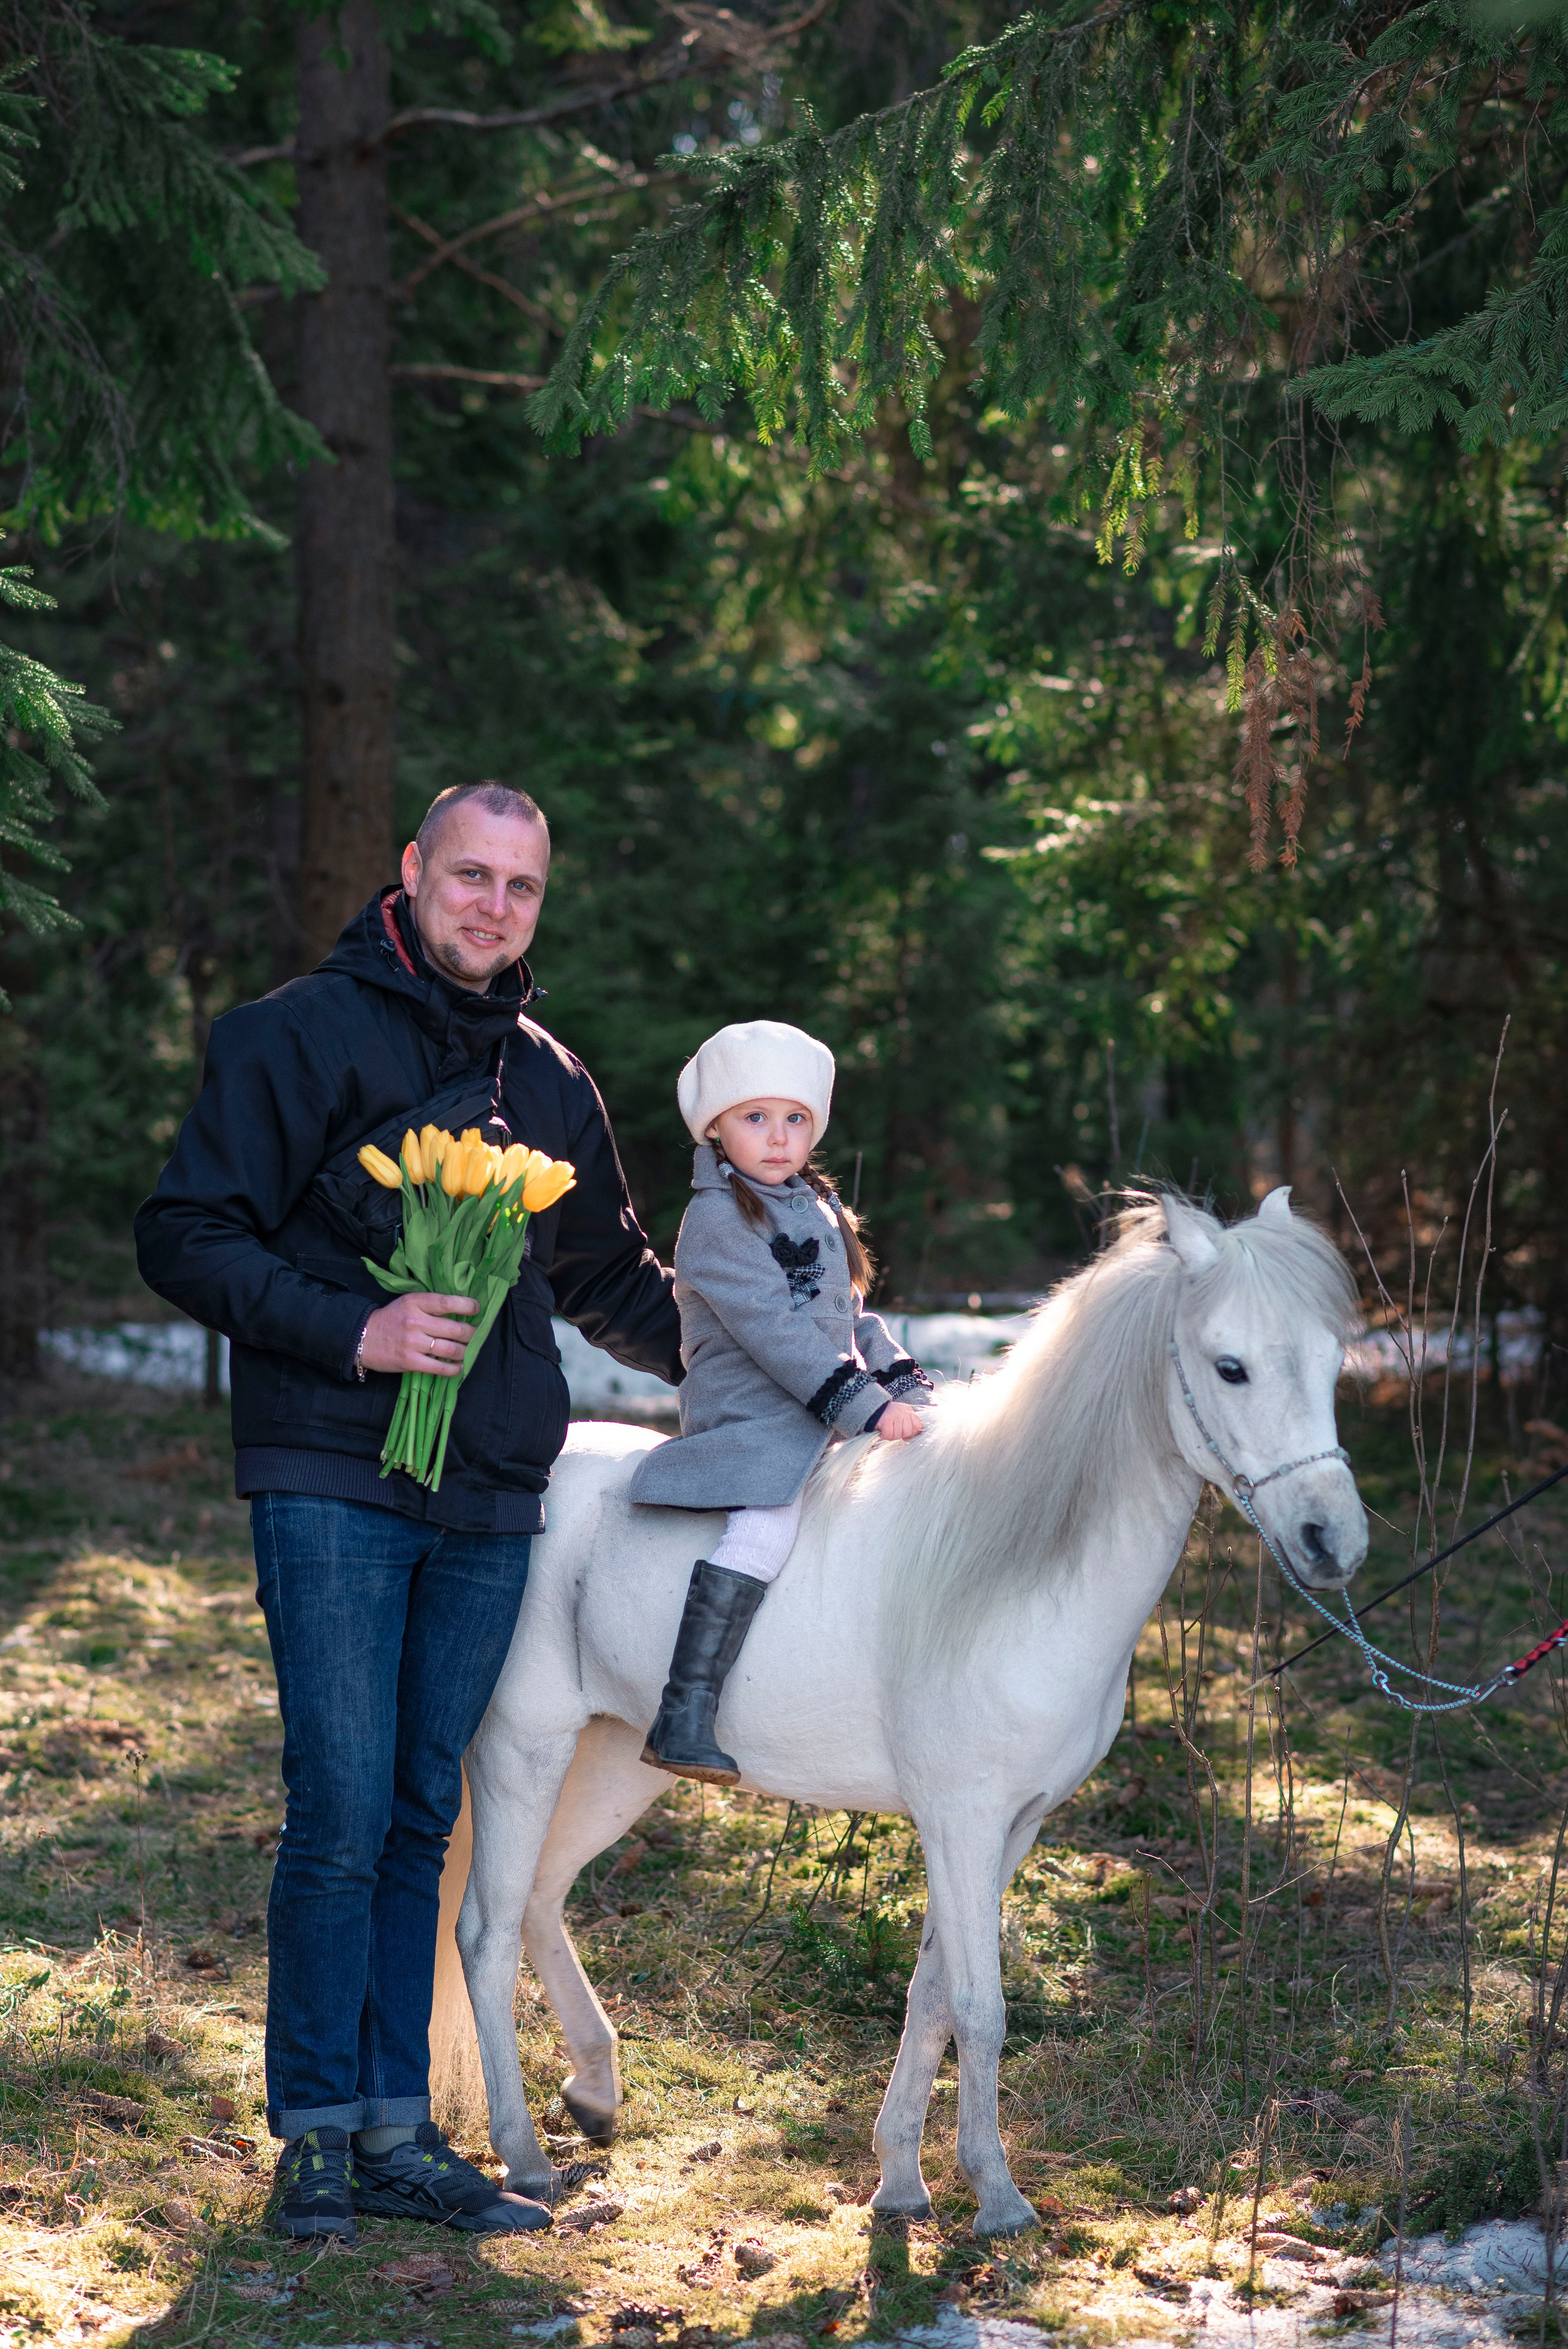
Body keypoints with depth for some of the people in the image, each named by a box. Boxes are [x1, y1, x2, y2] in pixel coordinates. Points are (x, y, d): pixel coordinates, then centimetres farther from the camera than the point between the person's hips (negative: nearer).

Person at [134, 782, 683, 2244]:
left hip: (488, 1503, 5)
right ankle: (317, 2135, 5)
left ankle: (399, 2133, 16)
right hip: (334, 1488, -5)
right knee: (342, 1813, -7)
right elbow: (185, 1237, -7)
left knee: (420, 1819, 10)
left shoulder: (550, 1081, 15)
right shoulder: (300, 1036, -2)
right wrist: (353, 1331, -18)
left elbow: (612, 1285, 27)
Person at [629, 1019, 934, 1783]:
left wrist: (908, 1390, 9)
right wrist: (866, 1408, -22)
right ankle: (685, 1715, -32)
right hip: (755, 1423, -9)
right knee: (764, 1527, -30)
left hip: (831, 1419, 9)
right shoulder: (716, 1218, -9)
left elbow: (852, 1314, 25)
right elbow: (774, 1330, -18)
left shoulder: (819, 1210, 19)